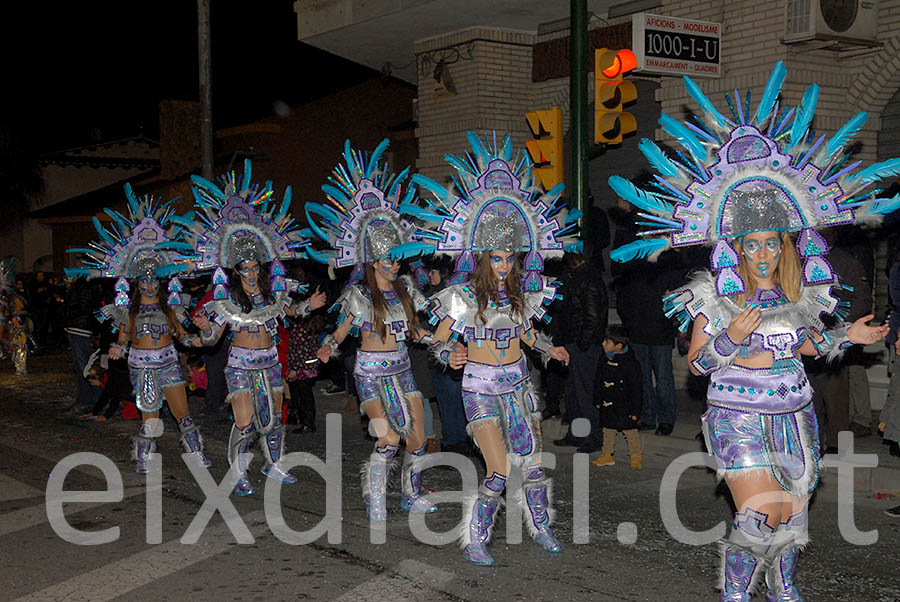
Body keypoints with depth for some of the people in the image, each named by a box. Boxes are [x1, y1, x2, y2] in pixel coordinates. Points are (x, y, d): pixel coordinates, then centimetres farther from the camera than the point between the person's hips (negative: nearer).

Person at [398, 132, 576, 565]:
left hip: (519, 383, 5)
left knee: (533, 464, 8)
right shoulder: (463, 296, -10)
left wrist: (550, 350, 4)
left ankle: (540, 528, 29)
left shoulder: (523, 292, 3)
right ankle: (473, 540, 4)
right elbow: (438, 341, -3)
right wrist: (449, 356, -24)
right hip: (480, 387, -4)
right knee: (498, 472, -12)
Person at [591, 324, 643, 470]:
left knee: (630, 430, 3)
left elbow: (637, 389, -13)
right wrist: (598, 401, 12)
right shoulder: (604, 359, 0)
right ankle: (607, 455, 27)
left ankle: (636, 456, 16)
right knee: (608, 430, 14)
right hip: (607, 404, 6)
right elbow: (598, 381, 12)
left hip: (625, 406, -6)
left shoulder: (631, 363, -17)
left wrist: (635, 410, -13)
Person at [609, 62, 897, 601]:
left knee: (792, 515, 12)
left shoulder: (801, 293, 5)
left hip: (794, 414, 5)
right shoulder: (715, 295, -7)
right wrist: (731, 338, -22)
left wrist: (848, 336, 6)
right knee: (760, 515, -15)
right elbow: (697, 362, -5)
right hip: (738, 417, -4)